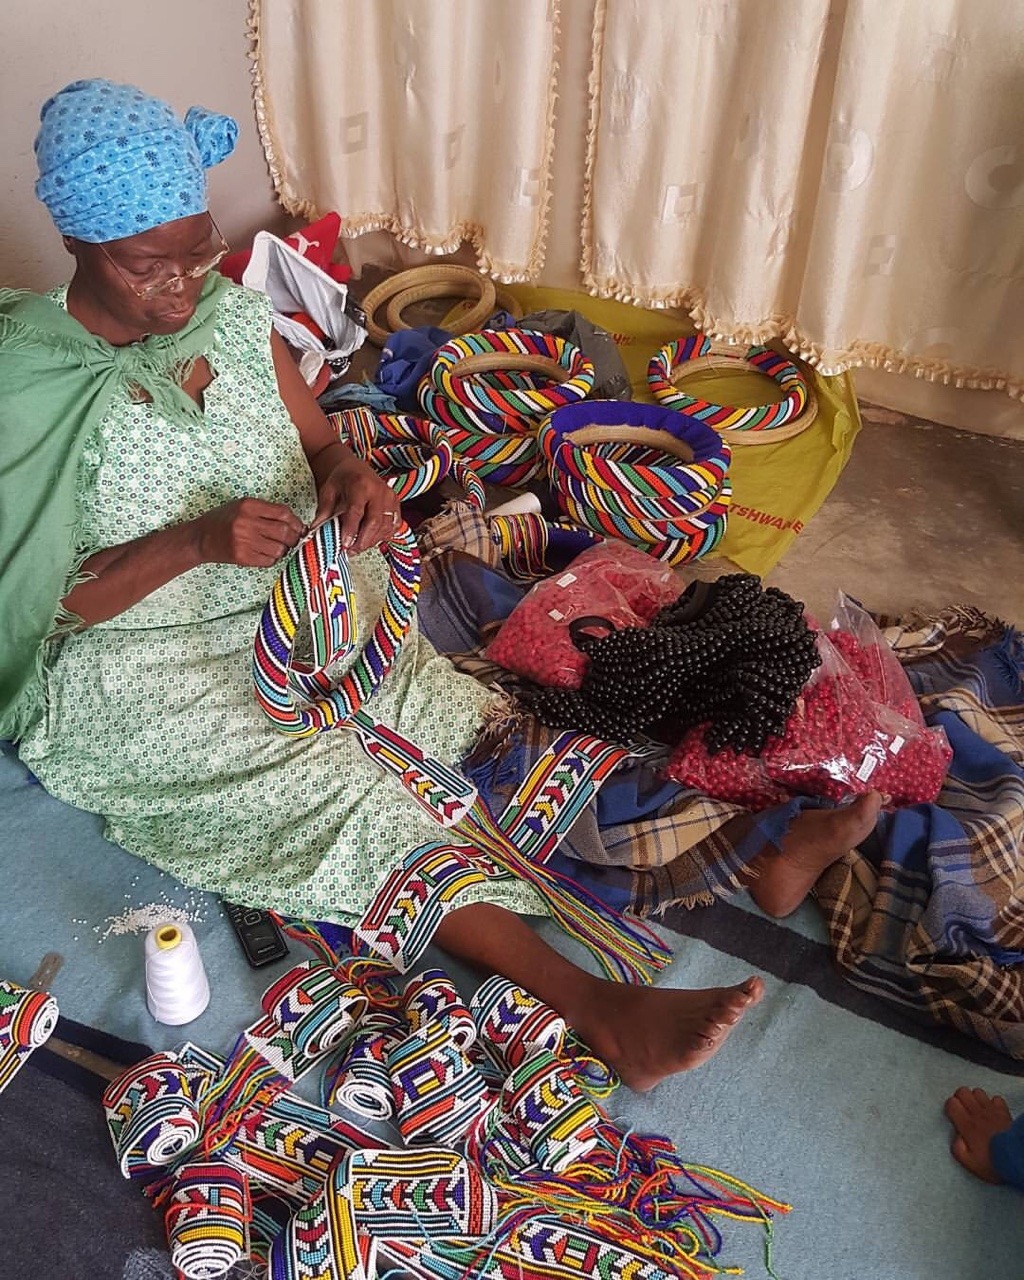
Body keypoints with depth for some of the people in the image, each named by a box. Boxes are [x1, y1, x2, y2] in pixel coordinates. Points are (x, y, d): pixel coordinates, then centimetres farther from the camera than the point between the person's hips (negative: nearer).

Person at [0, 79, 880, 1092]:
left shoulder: (230, 316, 1)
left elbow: (320, 443, 8)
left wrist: (351, 475, -17)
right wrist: (196, 542, -28)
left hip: (290, 612, 5)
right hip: (133, 674, -5)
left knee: (468, 714, -12)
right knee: (340, 786, -28)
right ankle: (598, 1010, -35)